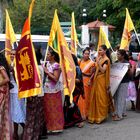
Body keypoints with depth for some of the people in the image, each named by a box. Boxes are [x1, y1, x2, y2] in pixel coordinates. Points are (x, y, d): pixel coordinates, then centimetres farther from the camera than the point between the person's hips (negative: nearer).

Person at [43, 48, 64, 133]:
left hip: (54, 90, -7)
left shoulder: (56, 66, -13)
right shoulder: (47, 63, 9)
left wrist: (47, 72, -19)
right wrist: (44, 71, -6)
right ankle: (50, 126, 24)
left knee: (54, 109, 2)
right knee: (48, 108, 13)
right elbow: (45, 75, 10)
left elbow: (56, 79, -19)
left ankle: (56, 127, 13)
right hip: (47, 90, 7)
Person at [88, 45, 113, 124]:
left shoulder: (106, 60, -10)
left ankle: (101, 116, 7)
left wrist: (98, 62, -28)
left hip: (102, 80, -8)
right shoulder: (99, 58, 12)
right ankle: (95, 116, 18)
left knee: (101, 98, -2)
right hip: (96, 79, 8)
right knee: (95, 97, 10)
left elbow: (103, 70, -20)